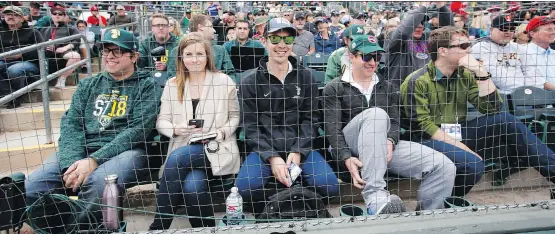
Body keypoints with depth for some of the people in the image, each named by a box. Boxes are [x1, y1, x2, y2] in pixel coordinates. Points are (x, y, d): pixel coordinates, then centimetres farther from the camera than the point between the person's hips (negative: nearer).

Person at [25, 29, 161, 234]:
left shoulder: (147, 86, 4)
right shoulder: (87, 85, 19)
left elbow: (138, 130, -8)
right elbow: (71, 124, 7)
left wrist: (94, 160, -18)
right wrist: (72, 163, -14)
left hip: (125, 152, -4)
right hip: (81, 151, 5)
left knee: (96, 184, -35)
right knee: (33, 186, -19)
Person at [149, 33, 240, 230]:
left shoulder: (224, 81, 4)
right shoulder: (172, 85, 10)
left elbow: (235, 116, 8)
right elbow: (161, 121, 9)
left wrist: (221, 133, -11)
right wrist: (175, 129, -13)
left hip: (216, 149, -2)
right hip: (184, 149, 3)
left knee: (178, 157, -30)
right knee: (192, 186, -30)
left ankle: (158, 227, -16)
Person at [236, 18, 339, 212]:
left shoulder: (305, 77, 9)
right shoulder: (250, 81, 3)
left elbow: (310, 119, 5)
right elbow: (250, 126, -2)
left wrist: (298, 151, -12)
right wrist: (272, 157, -16)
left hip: (299, 148, 2)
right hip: (264, 149, -1)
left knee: (329, 186, -23)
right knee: (245, 188, -31)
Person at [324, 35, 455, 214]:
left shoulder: (387, 87, 22)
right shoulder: (334, 88, 8)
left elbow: (395, 121, 10)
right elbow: (332, 129, -4)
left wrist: (390, 141, -15)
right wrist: (347, 159, -23)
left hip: (385, 146, 4)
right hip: (350, 148, -4)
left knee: (445, 167, -17)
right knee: (377, 113, -36)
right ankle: (374, 196, -43)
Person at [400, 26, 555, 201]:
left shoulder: (465, 75, 7)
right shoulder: (417, 81, -13)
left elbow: (492, 108, 0)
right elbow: (422, 126, -18)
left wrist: (481, 72, -11)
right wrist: (462, 147, -21)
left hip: (457, 134, 7)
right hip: (429, 140, -7)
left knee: (505, 120, -10)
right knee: (473, 164, -32)